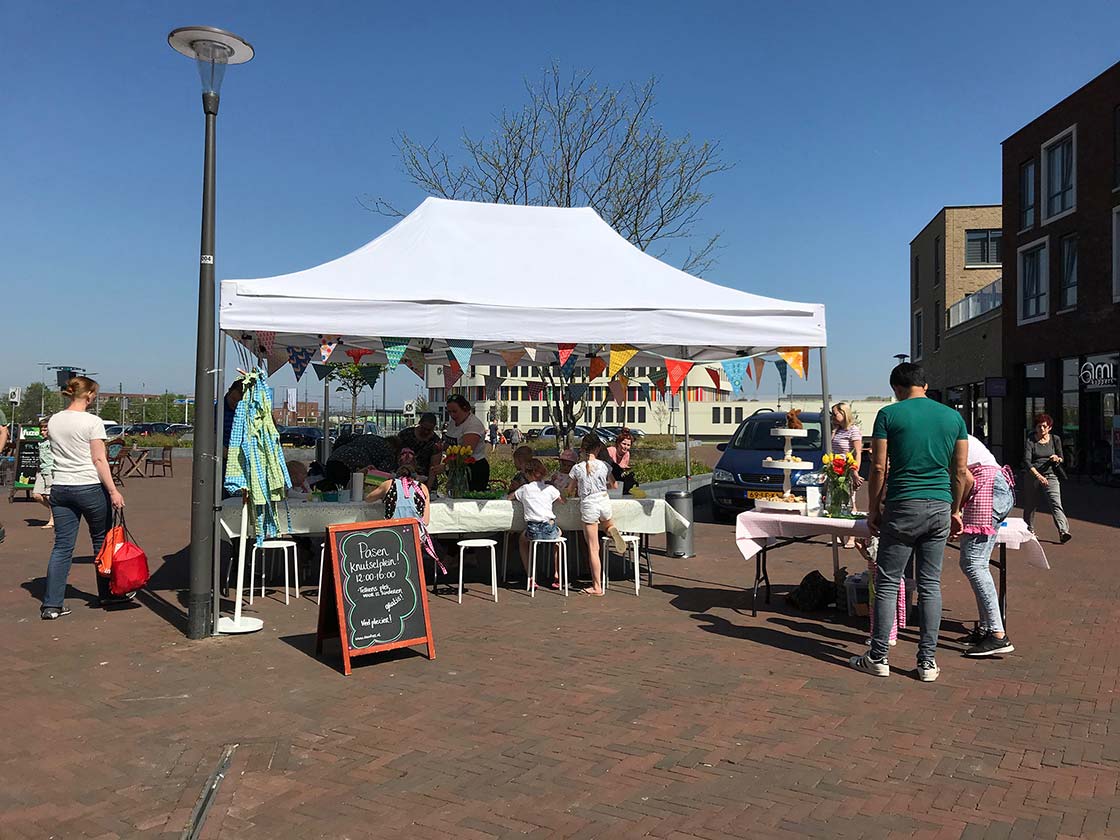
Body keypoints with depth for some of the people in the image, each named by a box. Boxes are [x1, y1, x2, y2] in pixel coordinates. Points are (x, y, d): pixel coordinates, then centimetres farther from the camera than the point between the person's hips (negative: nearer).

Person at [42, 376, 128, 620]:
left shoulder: (54, 421, 8)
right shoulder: (92, 422, -10)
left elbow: (56, 453, 15)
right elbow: (99, 460, -13)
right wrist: (113, 491, -12)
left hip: (59, 488, 5)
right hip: (90, 488, -5)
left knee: (62, 546, 6)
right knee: (102, 541, 11)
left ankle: (51, 604, 3)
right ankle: (108, 594, 22)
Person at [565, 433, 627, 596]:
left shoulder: (577, 468, -7)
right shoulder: (604, 465, -1)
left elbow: (570, 491, 4)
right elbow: (613, 485, 12)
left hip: (588, 505, -2)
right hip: (604, 502, 2)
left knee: (593, 549, 2)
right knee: (608, 525, 37)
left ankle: (597, 586, 4)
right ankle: (612, 530, -1)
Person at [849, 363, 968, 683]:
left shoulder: (889, 414, -4)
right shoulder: (953, 417, 8)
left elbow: (879, 468, -6)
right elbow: (961, 470, 10)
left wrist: (874, 508, 3)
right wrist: (955, 510, 19)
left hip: (903, 506, -4)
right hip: (940, 508, 4)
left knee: (887, 584, 4)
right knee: (930, 585, 10)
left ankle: (878, 658, 9)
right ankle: (928, 661, 14)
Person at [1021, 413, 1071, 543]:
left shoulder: (1055, 439, 6)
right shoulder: (1030, 440, -4)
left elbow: (1062, 458, 16)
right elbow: (1026, 461, -15)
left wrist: (1057, 459, -10)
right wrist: (1038, 475, -28)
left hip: (1050, 475, 1)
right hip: (1032, 475, -1)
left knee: (1056, 503, -14)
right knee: (1030, 505, 8)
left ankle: (1063, 532, -24)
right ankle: (1029, 530, 27)